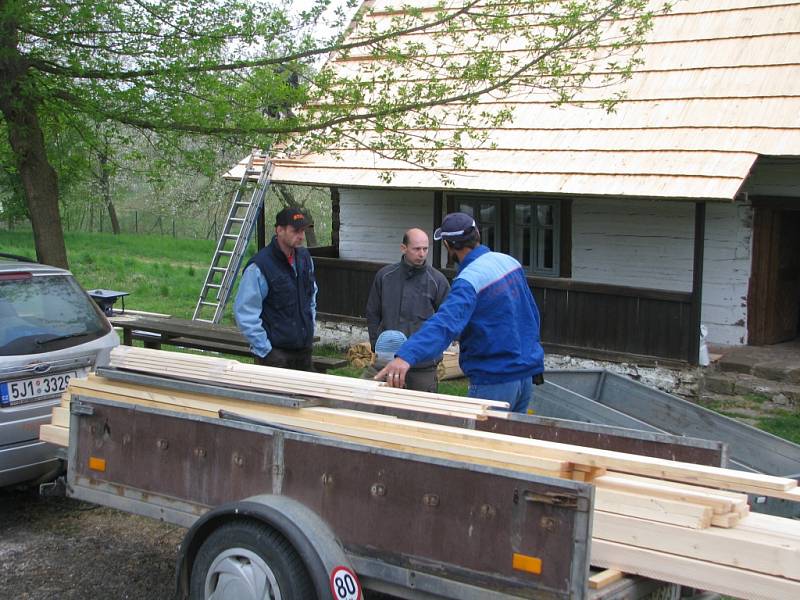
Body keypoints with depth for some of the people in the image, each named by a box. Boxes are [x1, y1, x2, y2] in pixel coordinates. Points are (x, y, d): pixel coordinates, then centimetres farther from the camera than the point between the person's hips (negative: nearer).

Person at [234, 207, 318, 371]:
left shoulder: (304, 257, 7)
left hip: (304, 351, 7)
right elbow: (244, 313, -17)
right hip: (276, 353, -7)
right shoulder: (260, 267, -16)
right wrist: (264, 350, -17)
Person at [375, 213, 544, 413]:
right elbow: (532, 313, 15)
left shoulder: (469, 280, -21)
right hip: (526, 378, 8)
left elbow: (446, 322, -38)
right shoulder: (509, 261, 4)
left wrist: (406, 356, -51)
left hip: (494, 383, -8)